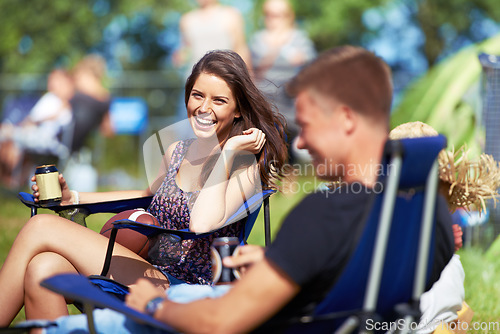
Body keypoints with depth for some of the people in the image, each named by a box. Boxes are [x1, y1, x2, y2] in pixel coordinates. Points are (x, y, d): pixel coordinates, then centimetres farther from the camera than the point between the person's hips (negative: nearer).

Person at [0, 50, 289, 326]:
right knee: (42, 268, -22)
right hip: (151, 273, 7)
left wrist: (228, 151, -18)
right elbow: (151, 194, 32)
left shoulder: (243, 164, -9)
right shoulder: (177, 152, 12)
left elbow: (202, 223, -28)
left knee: (42, 228, -13)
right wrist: (72, 198, 22)